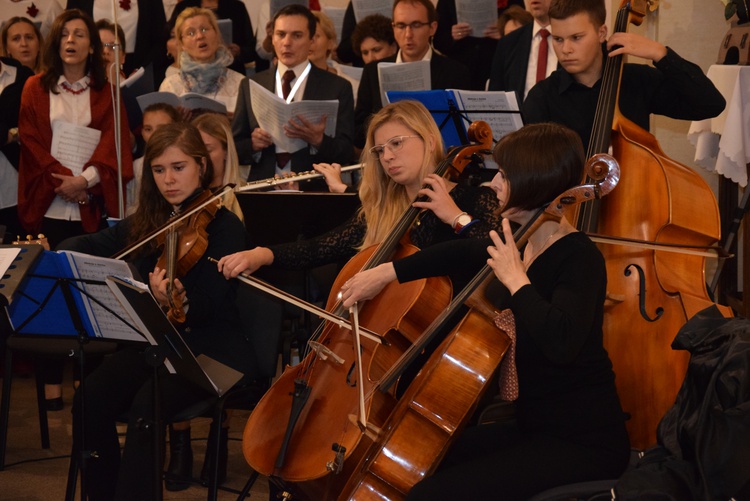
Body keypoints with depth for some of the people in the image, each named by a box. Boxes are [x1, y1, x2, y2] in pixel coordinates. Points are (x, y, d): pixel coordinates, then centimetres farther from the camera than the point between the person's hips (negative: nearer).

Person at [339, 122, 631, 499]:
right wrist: (388, 271, 23)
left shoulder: (579, 258, -19)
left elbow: (561, 343, -37)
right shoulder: (520, 241, 7)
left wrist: (515, 280, -25)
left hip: (583, 444, -9)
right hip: (534, 427, 9)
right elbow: (462, 254, 28)